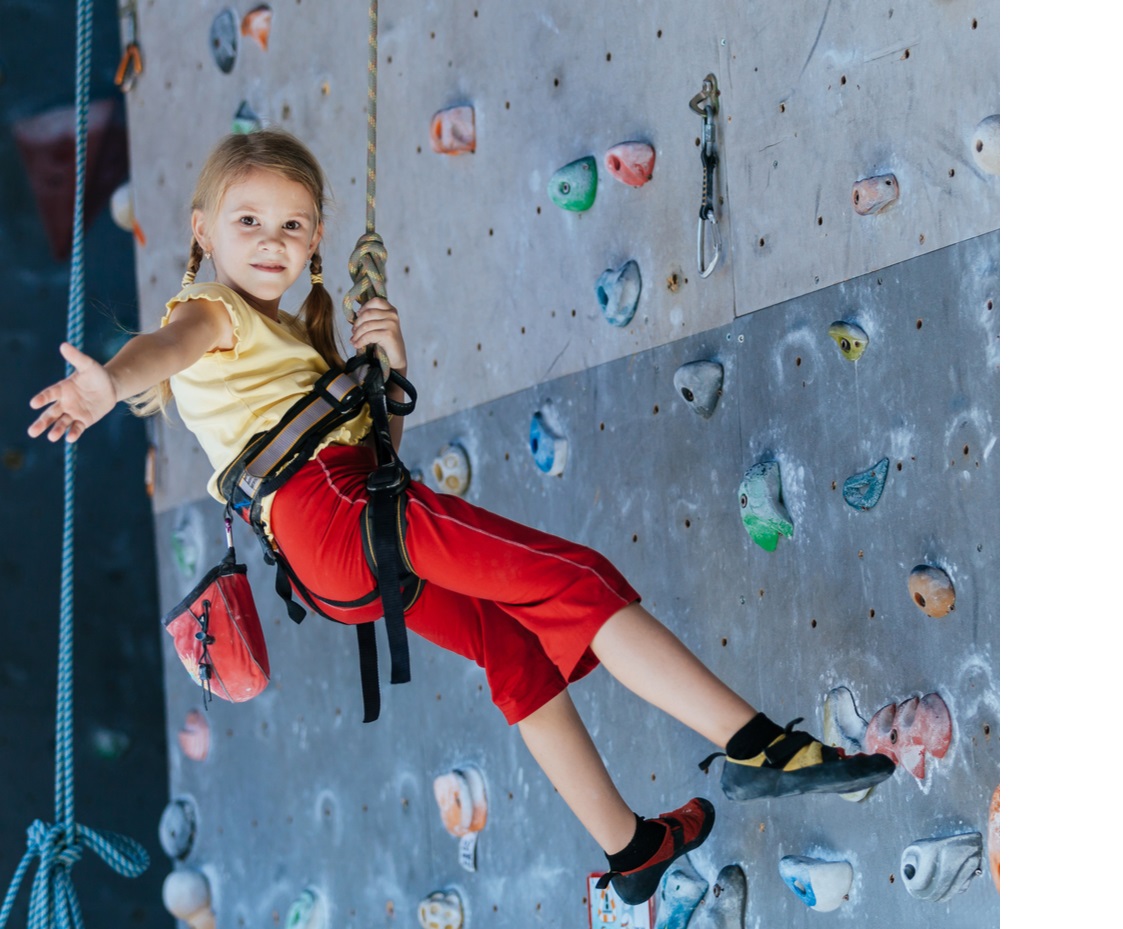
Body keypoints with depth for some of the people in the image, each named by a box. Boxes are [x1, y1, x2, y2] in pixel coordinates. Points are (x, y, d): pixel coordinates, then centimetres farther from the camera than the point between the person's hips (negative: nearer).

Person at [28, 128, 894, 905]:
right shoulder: (209, 317, 2)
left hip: (336, 552, 10)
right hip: (327, 500, -10)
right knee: (574, 580, -16)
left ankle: (626, 847, 28)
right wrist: (110, 382, -48)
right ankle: (753, 743, -26)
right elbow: (164, 348, -24)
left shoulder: (292, 335, 29)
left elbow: (380, 443, 24)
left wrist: (387, 369, 4)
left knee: (520, 649, 20)